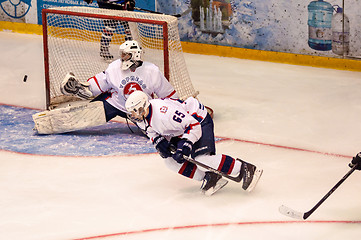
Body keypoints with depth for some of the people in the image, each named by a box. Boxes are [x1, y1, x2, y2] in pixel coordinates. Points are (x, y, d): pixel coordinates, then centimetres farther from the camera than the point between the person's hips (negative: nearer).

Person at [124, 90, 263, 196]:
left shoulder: (164, 112, -35)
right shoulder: (141, 118, -7)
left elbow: (193, 124, -31)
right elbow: (151, 131, 13)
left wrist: (185, 144, -35)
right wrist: (159, 142, -7)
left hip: (199, 120, -10)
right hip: (178, 132, 10)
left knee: (201, 158, -26)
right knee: (171, 161, 0)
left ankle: (245, 169, -17)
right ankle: (210, 177, 3)